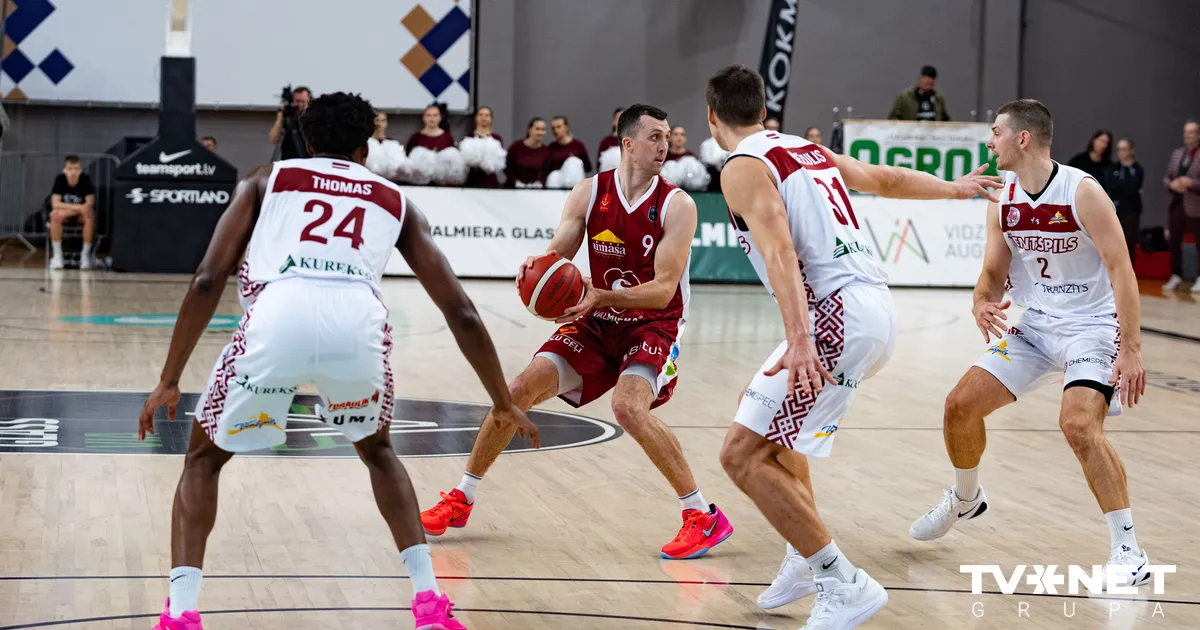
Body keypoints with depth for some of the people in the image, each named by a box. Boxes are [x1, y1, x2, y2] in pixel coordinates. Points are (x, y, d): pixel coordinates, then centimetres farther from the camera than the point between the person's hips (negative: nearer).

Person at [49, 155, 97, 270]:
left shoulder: (85, 179, -16)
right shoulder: (60, 179, -16)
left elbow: (90, 203, -20)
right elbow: (55, 204, -23)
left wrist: (69, 208, -34)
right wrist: (78, 207, -33)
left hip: (80, 214, 0)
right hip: (64, 214, 0)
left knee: (90, 215, -33)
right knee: (56, 214, -33)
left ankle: (85, 254, -19)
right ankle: (57, 255, -21)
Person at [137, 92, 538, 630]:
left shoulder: (267, 180, 30)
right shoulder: (395, 200, 33)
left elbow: (207, 280, 16)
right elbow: (460, 312, 28)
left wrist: (169, 380, 23)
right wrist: (503, 403, 38)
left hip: (278, 318, -1)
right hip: (357, 321, 1)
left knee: (204, 458, 25)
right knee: (377, 450, 34)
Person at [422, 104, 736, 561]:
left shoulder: (676, 206, -15)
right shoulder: (589, 193, -4)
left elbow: (663, 289, -20)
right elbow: (557, 256, -3)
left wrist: (601, 296, -34)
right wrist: (536, 266, -27)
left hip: (653, 326, -4)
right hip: (596, 323, 5)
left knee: (628, 407, -31)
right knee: (519, 391, -6)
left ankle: (704, 517, -20)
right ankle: (461, 499, 12)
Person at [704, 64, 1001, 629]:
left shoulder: (743, 168, -4)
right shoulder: (809, 150, 21)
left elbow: (779, 250, -20)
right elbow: (885, 179, 36)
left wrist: (799, 339, -31)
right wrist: (955, 189, 54)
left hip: (838, 316, -9)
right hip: (876, 307, 9)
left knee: (743, 455, -9)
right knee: (759, 409, 28)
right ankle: (806, 561, 27)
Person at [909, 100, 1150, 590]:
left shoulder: (1081, 191, -18)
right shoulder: (1002, 199, 1)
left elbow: (1120, 269, -20)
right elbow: (994, 272, 9)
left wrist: (1131, 349, -27)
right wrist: (983, 303, -16)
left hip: (1092, 328, -7)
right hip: (1034, 327, 7)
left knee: (1078, 423, -28)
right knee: (960, 404, 0)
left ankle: (1128, 552, -19)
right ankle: (965, 499, 30)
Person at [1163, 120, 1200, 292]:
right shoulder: (1176, 153, 12)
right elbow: (1166, 178, 14)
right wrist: (1172, 184, -7)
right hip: (1176, 204, 6)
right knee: (1173, 241, 9)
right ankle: (1176, 276, 21)